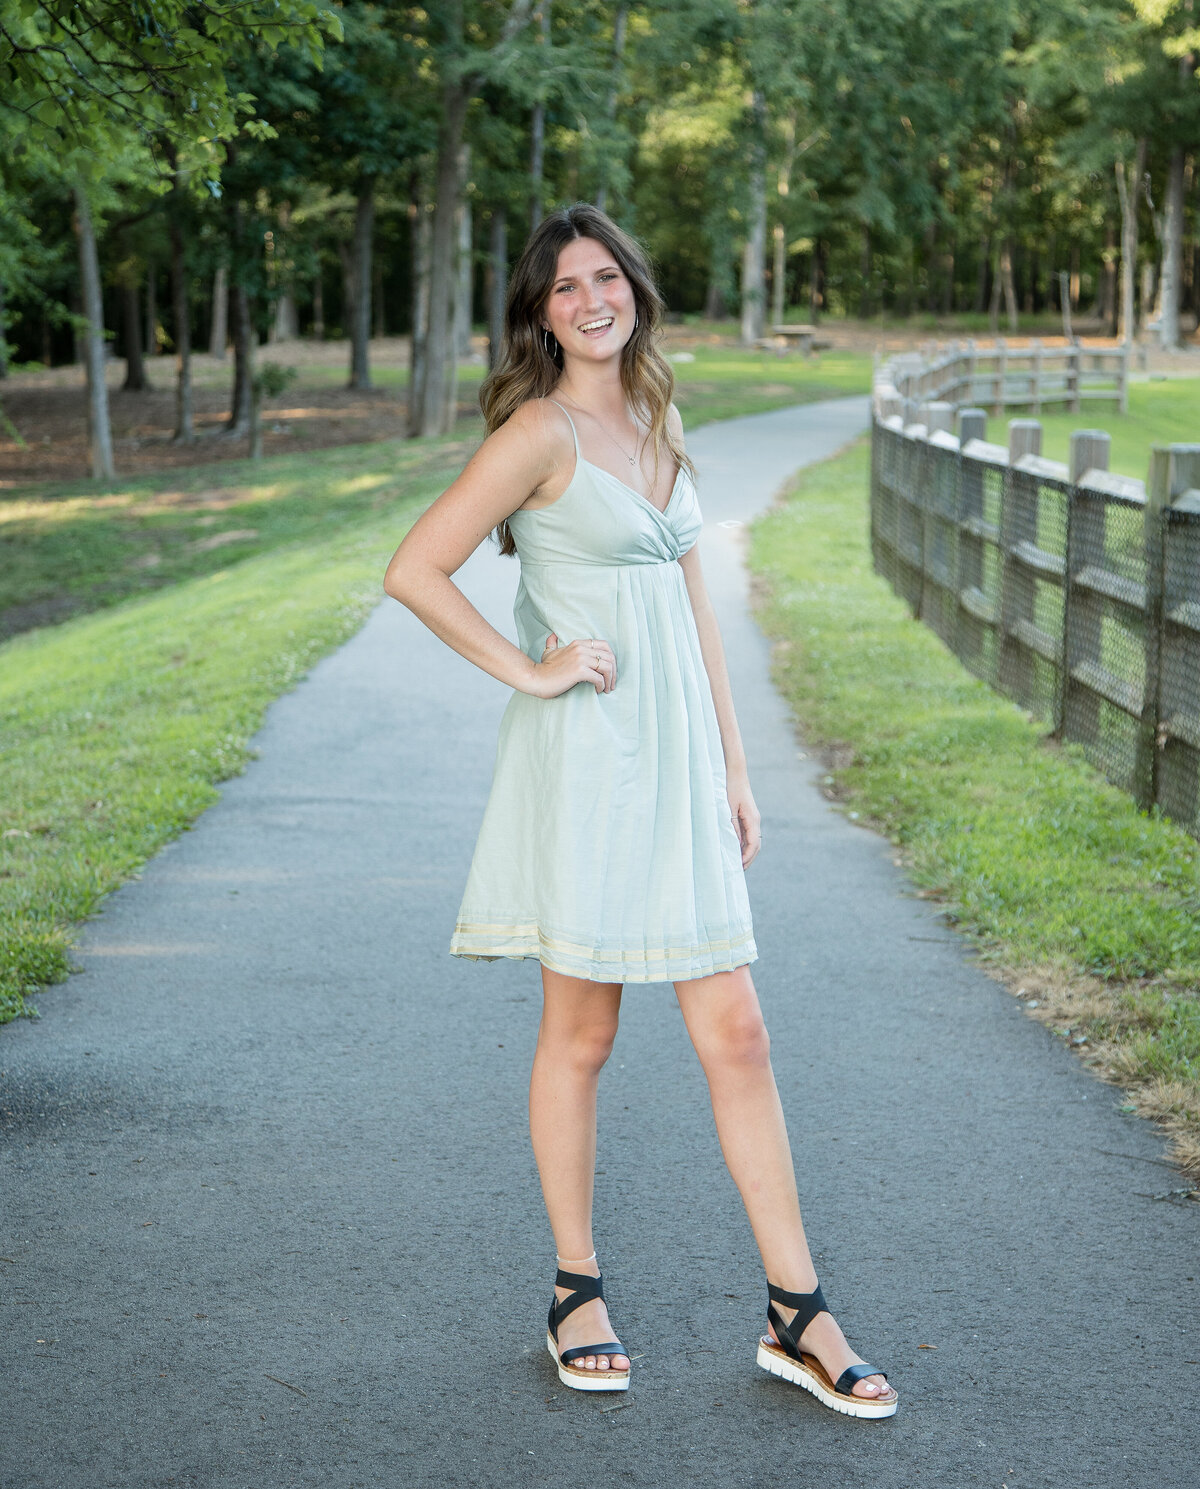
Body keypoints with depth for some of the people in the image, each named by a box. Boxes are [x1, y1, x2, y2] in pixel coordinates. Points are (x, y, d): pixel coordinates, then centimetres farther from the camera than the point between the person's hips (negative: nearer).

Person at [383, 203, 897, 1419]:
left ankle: (796, 1316, 11)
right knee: (580, 1035, 5)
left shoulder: (655, 422, 15)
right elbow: (414, 571, -13)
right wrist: (528, 670, -11)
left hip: (677, 765, 6)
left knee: (735, 1035, 5)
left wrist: (732, 767, 16)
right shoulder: (541, 431, -7)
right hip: (583, 761, -6)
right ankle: (576, 1294, 21)